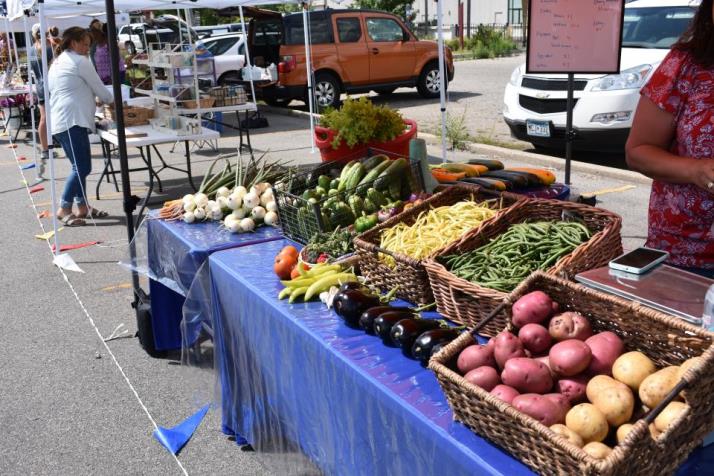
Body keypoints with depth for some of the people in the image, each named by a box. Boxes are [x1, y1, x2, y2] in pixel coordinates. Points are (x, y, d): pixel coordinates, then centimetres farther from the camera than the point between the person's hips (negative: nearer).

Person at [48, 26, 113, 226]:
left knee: (80, 166, 13)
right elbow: (99, 88, 0)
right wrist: (112, 101, 17)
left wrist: (92, 102, 23)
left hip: (60, 120, 10)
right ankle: (64, 209, -9)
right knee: (82, 167, -11)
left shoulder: (57, 62, 25)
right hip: (72, 121, -10)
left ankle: (82, 206, 16)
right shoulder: (79, 61, -4)